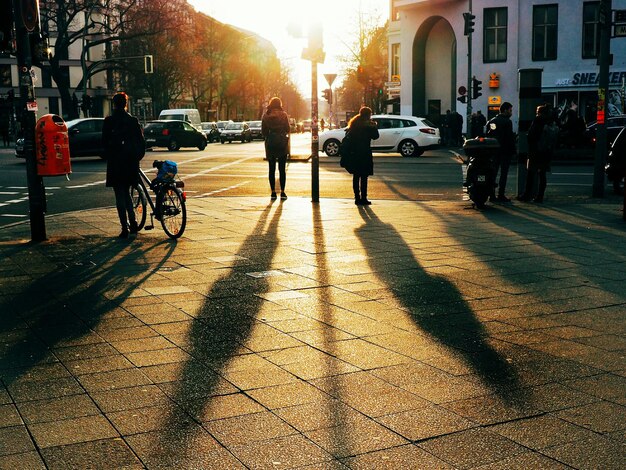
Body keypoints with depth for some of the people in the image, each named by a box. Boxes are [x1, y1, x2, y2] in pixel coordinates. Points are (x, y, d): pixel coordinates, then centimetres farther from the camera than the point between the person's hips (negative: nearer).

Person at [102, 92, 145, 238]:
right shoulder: (133, 121, 1)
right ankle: (133, 222, 11)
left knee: (120, 196, 1)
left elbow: (105, 142, -4)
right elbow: (142, 142, 2)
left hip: (115, 162, -3)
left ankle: (125, 228, -2)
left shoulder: (109, 121, -6)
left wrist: (109, 157, 9)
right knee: (126, 193, 20)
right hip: (131, 163, 3)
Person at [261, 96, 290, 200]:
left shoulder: (266, 116, 0)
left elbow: (263, 132, 2)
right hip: (282, 143, -1)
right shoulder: (283, 115, -5)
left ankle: (273, 192, 4)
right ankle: (282, 192, 1)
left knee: (272, 169, 6)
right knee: (282, 169, 4)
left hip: (270, 144, 1)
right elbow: (287, 129, -1)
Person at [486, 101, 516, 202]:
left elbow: (488, 136, 11)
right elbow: (510, 138, -15)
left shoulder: (491, 121, 9)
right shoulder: (507, 122, -12)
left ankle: (492, 195, 10)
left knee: (493, 172, 10)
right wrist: (513, 151, -8)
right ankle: (501, 195, -4)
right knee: (503, 174, -2)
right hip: (505, 151, -6)